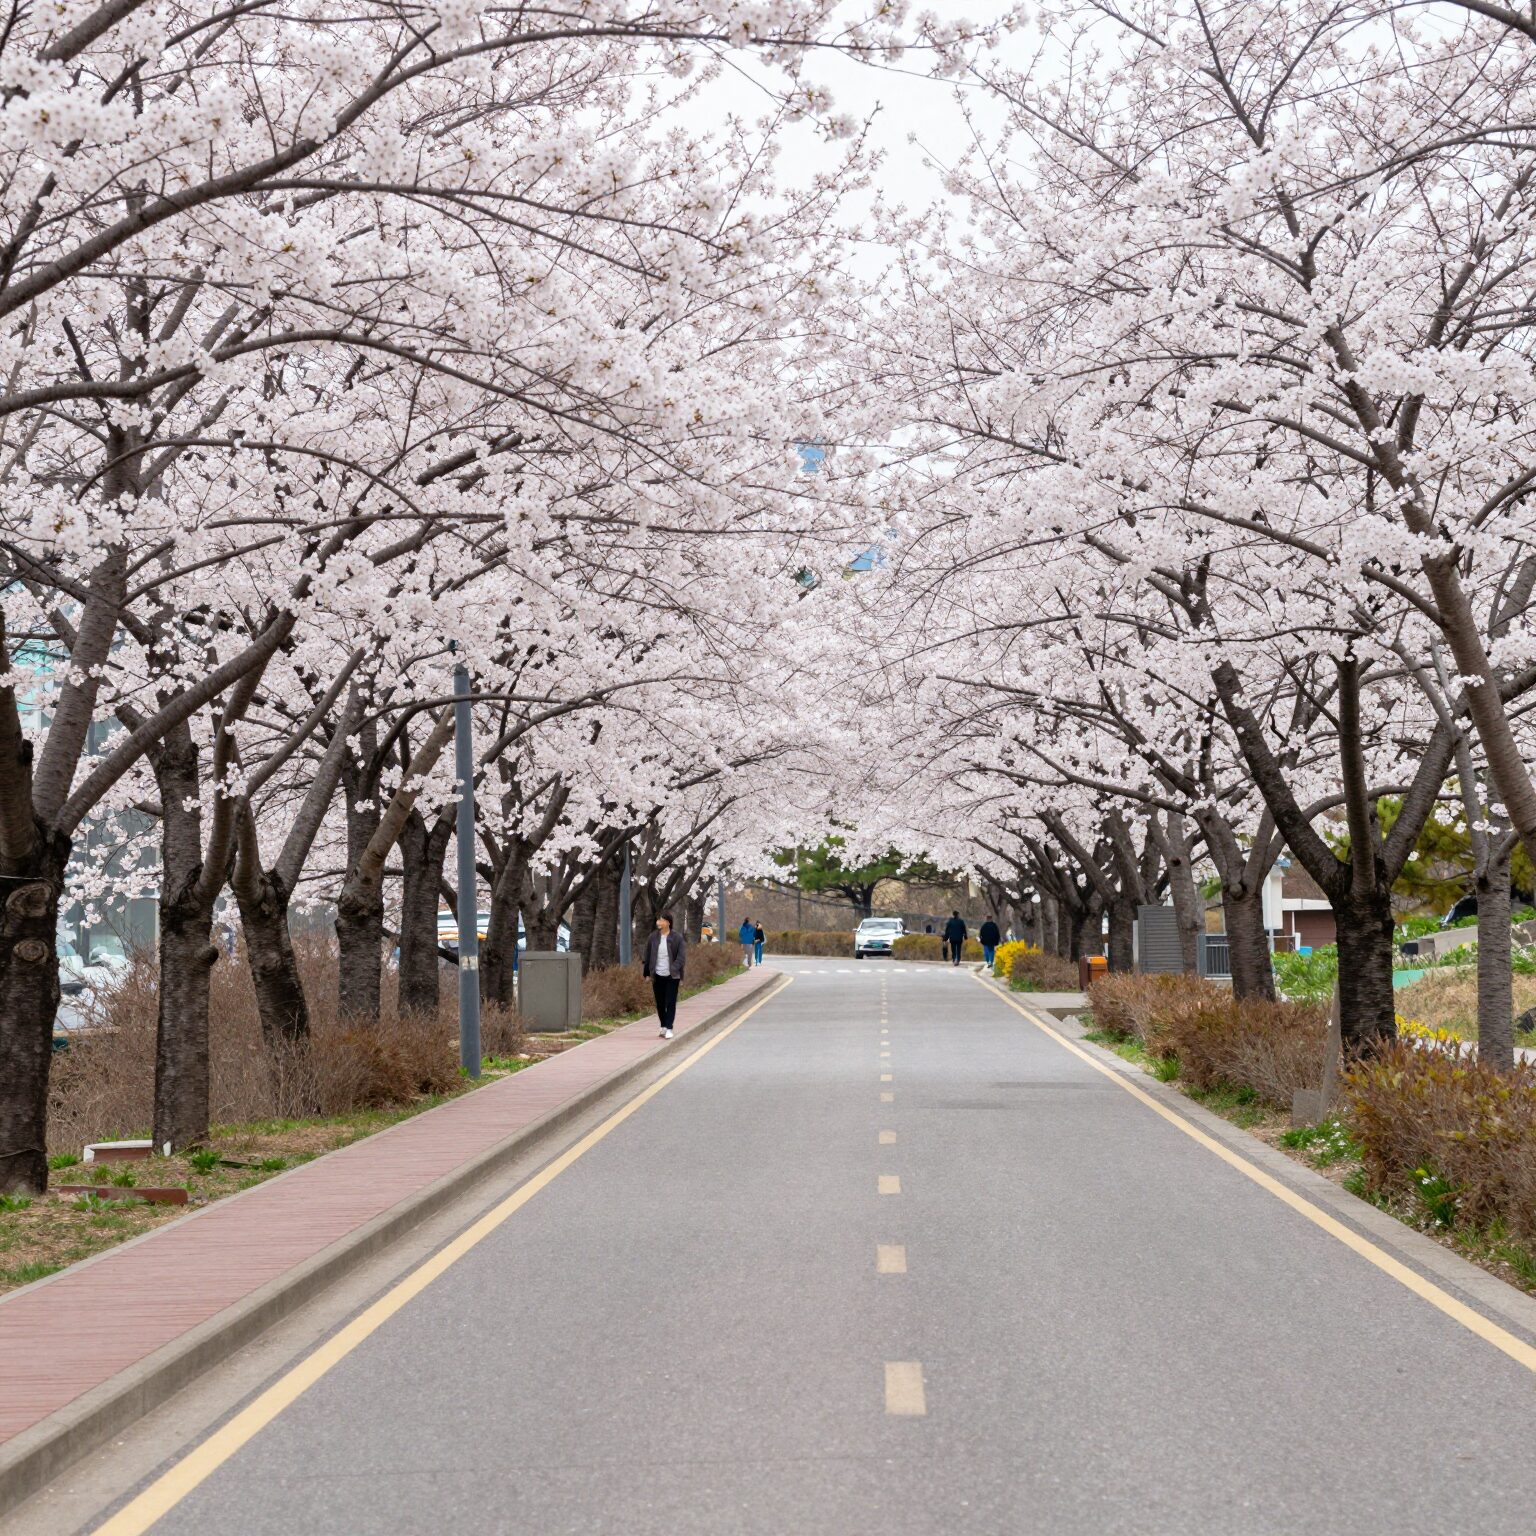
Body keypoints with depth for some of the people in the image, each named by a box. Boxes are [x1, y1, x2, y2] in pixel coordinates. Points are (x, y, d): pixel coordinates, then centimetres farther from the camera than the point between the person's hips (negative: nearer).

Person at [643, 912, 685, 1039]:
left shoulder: (677, 938, -6)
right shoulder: (653, 938, 2)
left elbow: (681, 957, -7)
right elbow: (648, 957, 9)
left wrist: (674, 969, -20)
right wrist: (648, 973, 7)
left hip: (672, 976, -3)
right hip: (657, 976, 3)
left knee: (670, 1003, -3)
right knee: (660, 1003, 9)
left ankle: (669, 1028, 0)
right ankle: (663, 1026, 23)